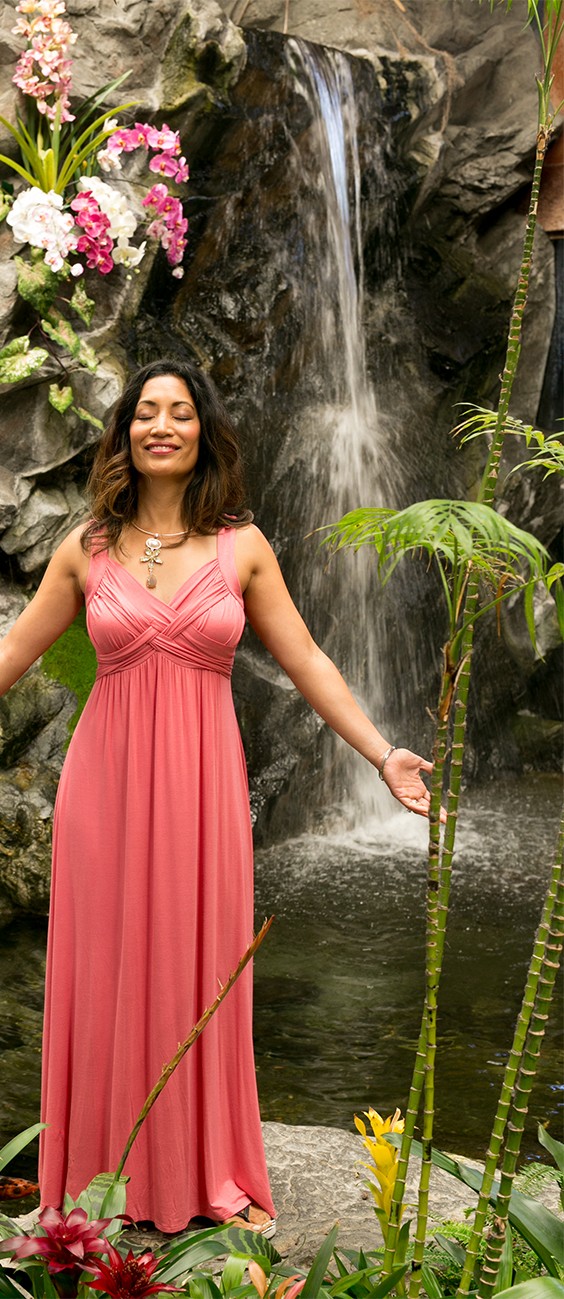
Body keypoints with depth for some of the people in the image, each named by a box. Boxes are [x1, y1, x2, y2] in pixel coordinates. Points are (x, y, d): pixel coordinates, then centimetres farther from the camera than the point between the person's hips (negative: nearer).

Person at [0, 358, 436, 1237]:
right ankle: (110, 1176, 20)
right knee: (107, 970, 5)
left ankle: (205, 1174, 22)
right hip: (107, 775, 0)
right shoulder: (87, 548, 4)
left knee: (197, 971, 6)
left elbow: (306, 662, 7)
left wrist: (383, 754, 1)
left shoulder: (242, 546, 4)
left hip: (200, 779, 0)